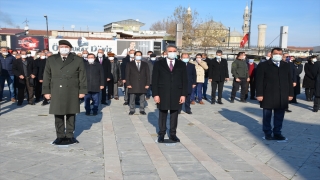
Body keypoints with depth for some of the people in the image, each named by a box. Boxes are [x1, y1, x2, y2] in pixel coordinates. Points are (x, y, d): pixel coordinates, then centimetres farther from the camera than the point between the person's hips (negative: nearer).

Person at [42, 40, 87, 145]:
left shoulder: (78, 60, 3)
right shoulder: (51, 60, 8)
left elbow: (82, 77, 3)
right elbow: (46, 76, 8)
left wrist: (82, 91, -2)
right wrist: (46, 91, 2)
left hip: (72, 92, -1)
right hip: (56, 92, 1)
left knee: (71, 114, 6)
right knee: (58, 114, 3)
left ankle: (69, 135, 17)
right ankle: (60, 136, 13)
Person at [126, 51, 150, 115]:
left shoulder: (145, 64, 10)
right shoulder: (130, 64, 5)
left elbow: (148, 75, 7)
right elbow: (127, 75, 2)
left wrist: (147, 84, -1)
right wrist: (128, 84, -7)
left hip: (143, 85, 1)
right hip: (133, 85, -1)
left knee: (142, 99, 5)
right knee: (132, 98, 4)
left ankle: (142, 110, 15)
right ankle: (132, 110, 14)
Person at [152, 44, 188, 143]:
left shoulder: (181, 64, 6)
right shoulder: (158, 64, 2)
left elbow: (184, 80, 4)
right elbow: (155, 80, 0)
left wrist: (183, 94, -3)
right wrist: (155, 94, -8)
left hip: (176, 95, 1)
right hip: (163, 94, -1)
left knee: (174, 115, 7)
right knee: (162, 115, 7)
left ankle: (172, 134, 18)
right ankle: (161, 134, 17)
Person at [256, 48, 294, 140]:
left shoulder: (286, 66, 12)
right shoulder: (263, 65, 0)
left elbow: (290, 81, 12)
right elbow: (259, 81, -4)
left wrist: (290, 94, 7)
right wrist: (259, 94, -10)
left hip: (282, 97, 3)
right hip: (268, 96, -3)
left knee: (279, 116, 7)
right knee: (267, 116, 6)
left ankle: (277, 133, 18)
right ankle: (267, 133, 18)